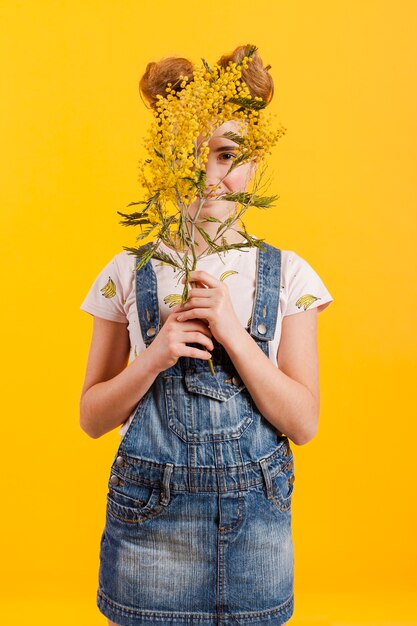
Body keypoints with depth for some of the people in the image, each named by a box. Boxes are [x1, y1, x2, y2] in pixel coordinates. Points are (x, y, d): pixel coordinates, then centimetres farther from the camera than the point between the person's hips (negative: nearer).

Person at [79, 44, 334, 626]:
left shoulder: (287, 274, -3)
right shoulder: (129, 273, -3)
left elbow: (303, 423, -6)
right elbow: (91, 417, 1)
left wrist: (233, 333, -18)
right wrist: (155, 357, -17)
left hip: (256, 517, 1)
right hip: (149, 516, 0)